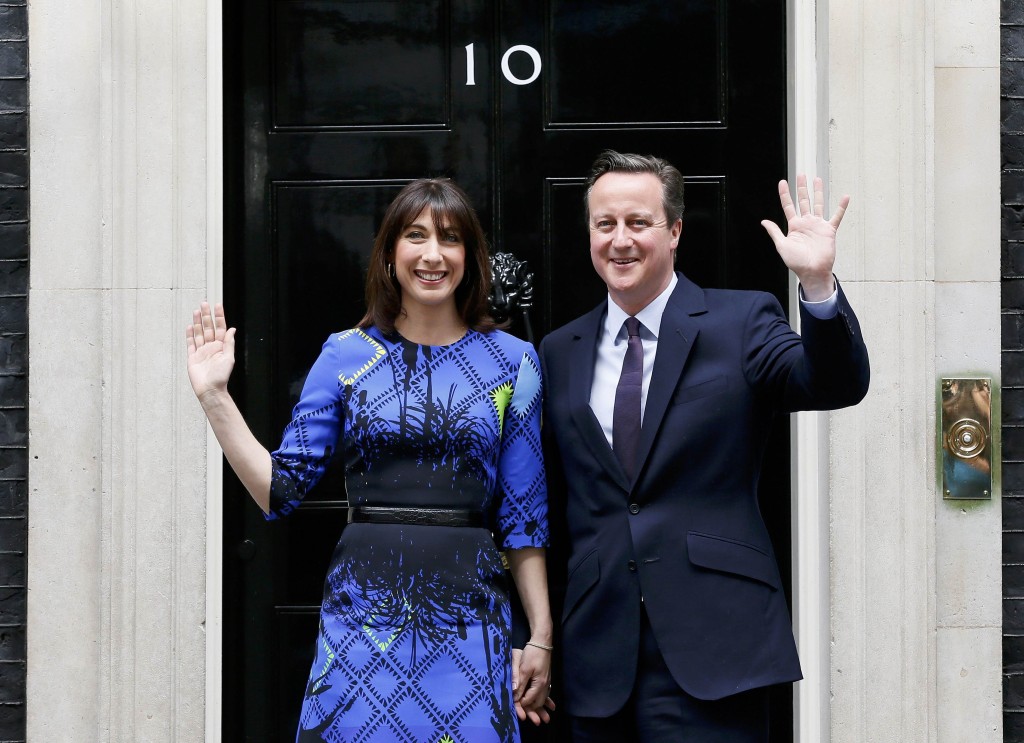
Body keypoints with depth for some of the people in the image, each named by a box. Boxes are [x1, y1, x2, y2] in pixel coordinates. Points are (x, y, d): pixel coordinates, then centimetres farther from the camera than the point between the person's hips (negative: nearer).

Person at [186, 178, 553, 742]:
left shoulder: (511, 361, 4)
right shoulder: (347, 355, 4)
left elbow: (523, 513, 4)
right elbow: (281, 489, 1)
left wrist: (541, 637, 2)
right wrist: (214, 395, -7)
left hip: (468, 614, 0)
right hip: (364, 607, 0)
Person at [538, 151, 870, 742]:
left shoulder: (740, 322, 2)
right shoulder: (561, 353, 12)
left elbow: (837, 386, -13)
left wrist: (818, 283, -29)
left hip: (711, 644, -3)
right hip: (599, 649, 4)